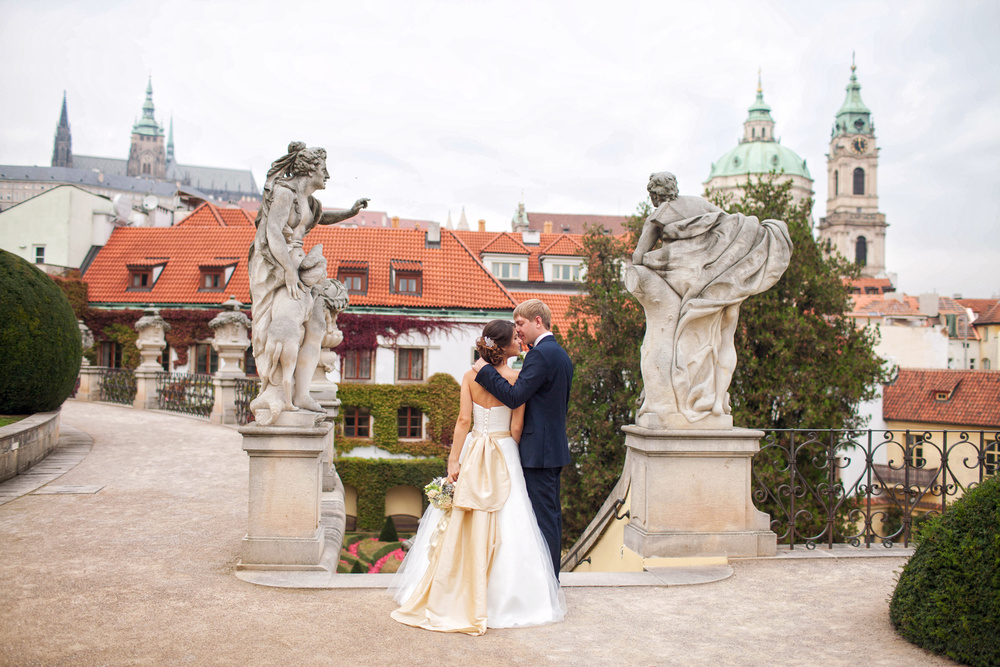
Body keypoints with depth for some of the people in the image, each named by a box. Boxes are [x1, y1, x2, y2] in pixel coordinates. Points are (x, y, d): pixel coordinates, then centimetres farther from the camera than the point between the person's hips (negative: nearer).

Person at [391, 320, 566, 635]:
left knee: (459, 526, 8)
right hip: (503, 455, -3)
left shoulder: (471, 376, 0)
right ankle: (496, 598, 8)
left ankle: (452, 597, 15)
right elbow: (516, 428, -6)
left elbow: (463, 420, -4)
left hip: (472, 454, 3)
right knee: (502, 529, 3)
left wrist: (454, 461, -2)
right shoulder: (517, 378, -8)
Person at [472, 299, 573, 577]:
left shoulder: (540, 354, -16)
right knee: (552, 514, 15)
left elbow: (514, 397, -22)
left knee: (543, 517, -5)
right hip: (555, 447, 10)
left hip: (539, 449, -10)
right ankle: (552, 579, 24)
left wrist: (485, 371, -14)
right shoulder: (562, 354, 16)